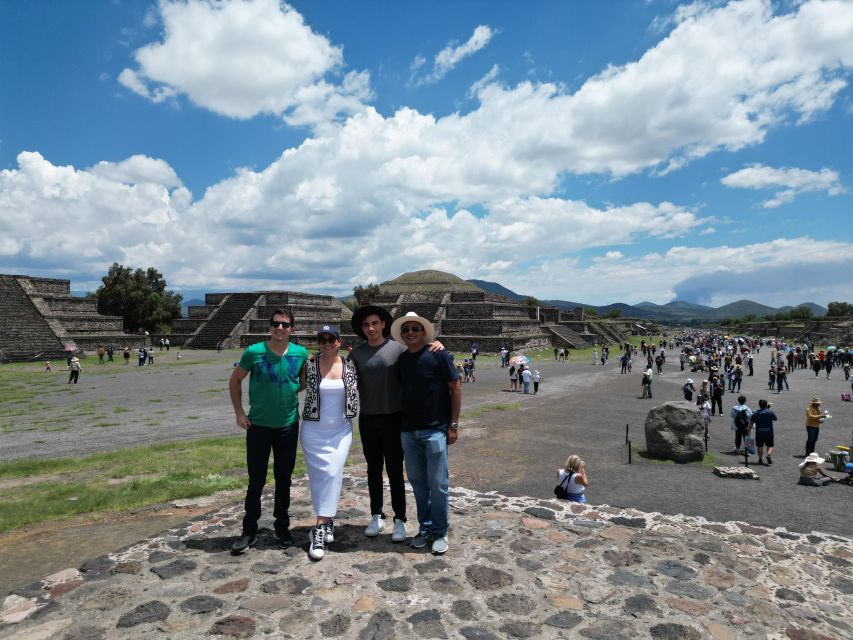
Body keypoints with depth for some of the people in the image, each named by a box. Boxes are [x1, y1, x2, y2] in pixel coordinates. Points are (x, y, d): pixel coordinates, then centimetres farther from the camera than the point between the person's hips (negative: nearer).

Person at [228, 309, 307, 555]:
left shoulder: (301, 354, -4)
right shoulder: (254, 352, -10)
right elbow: (235, 380, 3)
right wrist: (239, 412, -1)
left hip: (288, 425, 2)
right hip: (258, 425, -2)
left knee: (284, 479, 13)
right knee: (256, 481, 5)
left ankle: (282, 526, 29)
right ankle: (249, 531, 20)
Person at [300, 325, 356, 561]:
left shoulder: (350, 366, 1)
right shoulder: (309, 366, -4)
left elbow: (356, 392, 13)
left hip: (341, 430, 1)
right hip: (314, 429, -1)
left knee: (333, 474, -7)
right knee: (320, 475, 2)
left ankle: (320, 529, 1)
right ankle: (328, 520, 20)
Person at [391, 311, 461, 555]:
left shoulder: (438, 355, -7)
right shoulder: (401, 360, 7)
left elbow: (455, 387, -6)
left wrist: (453, 424, -8)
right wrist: (398, 425, 9)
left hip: (435, 430, -4)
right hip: (408, 431, 5)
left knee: (438, 484, 2)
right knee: (417, 482, 12)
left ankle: (439, 532, 17)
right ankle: (424, 527, 27)